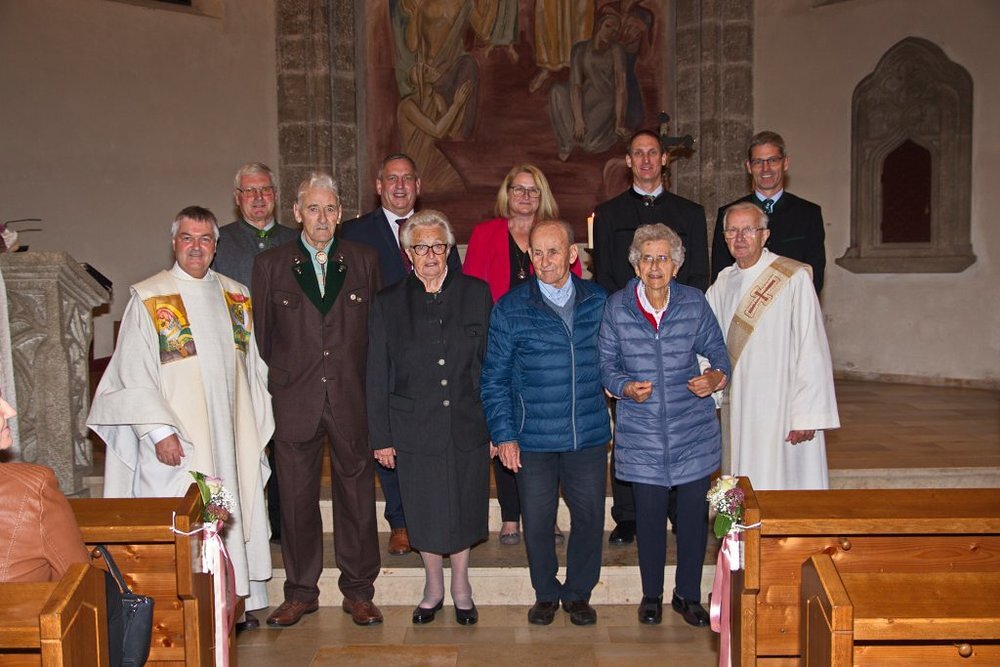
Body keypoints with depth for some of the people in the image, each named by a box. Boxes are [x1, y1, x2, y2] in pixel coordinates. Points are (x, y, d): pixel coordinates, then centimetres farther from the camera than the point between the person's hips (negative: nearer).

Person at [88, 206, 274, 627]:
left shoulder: (236, 297, 10)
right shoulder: (149, 299, -4)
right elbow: (134, 374, -8)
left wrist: (257, 428, 9)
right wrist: (159, 430, -16)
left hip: (231, 437, 5)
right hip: (177, 442, -4)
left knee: (235, 518, 10)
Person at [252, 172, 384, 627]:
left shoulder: (364, 261, 5)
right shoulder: (270, 265, 4)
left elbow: (377, 329, 7)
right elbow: (263, 337, 8)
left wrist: (373, 389, 2)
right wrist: (274, 386, 6)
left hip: (352, 399, 0)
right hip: (294, 400, 0)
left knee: (357, 493, 7)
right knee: (297, 497, 8)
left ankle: (358, 591, 21)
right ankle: (300, 592, 24)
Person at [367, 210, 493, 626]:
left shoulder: (476, 294, 1)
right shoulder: (388, 303, 1)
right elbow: (378, 377, 2)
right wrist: (381, 437, -1)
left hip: (467, 426, 0)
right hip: (415, 429, 0)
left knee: (463, 509, 11)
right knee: (425, 513, 11)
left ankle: (460, 587, 32)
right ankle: (433, 587, 33)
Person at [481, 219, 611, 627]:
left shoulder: (598, 301, 1)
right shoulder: (511, 308, -4)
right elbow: (494, 378, -2)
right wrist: (503, 434, -6)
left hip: (589, 436, 2)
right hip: (533, 439, -1)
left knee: (589, 517, 9)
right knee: (537, 520, 9)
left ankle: (578, 593, 30)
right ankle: (545, 593, 31)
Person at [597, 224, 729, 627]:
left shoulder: (694, 303, -1)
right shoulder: (617, 307, -3)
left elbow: (718, 352, 7)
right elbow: (606, 365, 3)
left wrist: (716, 377, -14)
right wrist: (626, 387, -16)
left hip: (693, 431, 1)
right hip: (642, 435, -1)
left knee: (694, 514, 7)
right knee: (649, 515, 8)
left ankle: (688, 595, 27)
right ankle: (651, 596, 29)